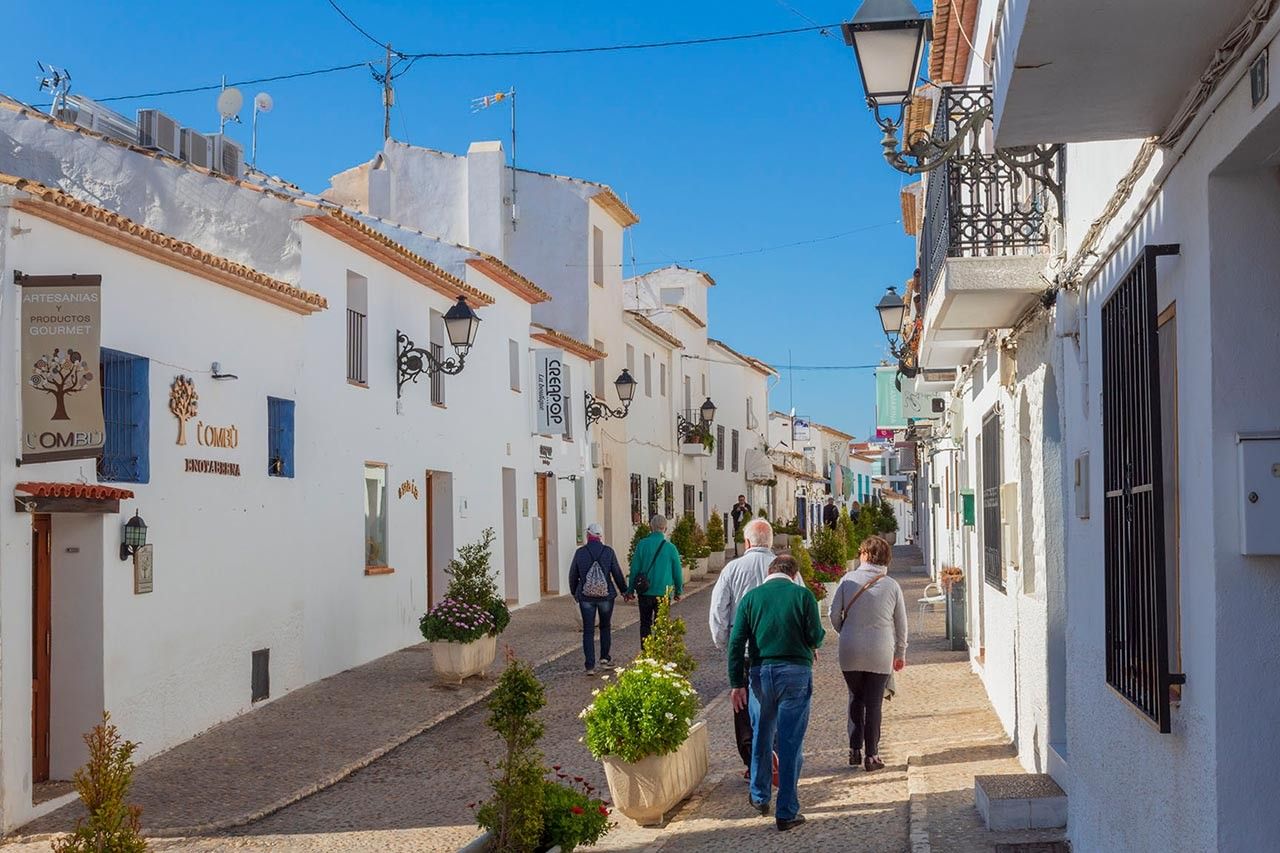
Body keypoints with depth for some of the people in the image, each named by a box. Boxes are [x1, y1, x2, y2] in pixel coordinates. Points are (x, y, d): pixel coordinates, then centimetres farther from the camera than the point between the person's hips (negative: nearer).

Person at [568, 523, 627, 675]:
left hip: (586, 597, 0)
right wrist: (624, 590, 13)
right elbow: (617, 574, -1)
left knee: (588, 631, 3)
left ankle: (590, 666, -2)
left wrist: (574, 592, 21)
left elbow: (573, 575, 4)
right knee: (605, 627, 21)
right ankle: (604, 657, 20)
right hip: (606, 596, 0)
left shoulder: (580, 552, -4)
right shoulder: (608, 552, -6)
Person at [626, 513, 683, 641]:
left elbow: (634, 569, -3)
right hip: (663, 593, -1)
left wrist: (630, 590, 7)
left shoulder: (642, 544, -5)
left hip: (645, 593, 1)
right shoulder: (670, 547, -5)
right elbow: (677, 572, 2)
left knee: (645, 624, 12)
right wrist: (678, 591, 15)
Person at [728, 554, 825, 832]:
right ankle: (787, 813, 4)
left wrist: (737, 683, 4)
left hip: (760, 672, 2)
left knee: (761, 737, 20)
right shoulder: (803, 595, -2)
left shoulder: (751, 597, 5)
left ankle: (760, 797, 34)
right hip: (795, 672, -2)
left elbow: (736, 642, 1)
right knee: (791, 742, 2)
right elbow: (816, 637, -4)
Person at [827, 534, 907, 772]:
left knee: (856, 698, 17)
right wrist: (901, 654, 19)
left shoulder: (848, 580, -3)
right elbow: (901, 625, 6)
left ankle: (855, 749, 13)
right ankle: (871, 755, 7)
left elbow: (834, 614, -1)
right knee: (873, 703, 6)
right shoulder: (892, 586, -1)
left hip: (850, 653, 1)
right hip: (881, 654, -1)